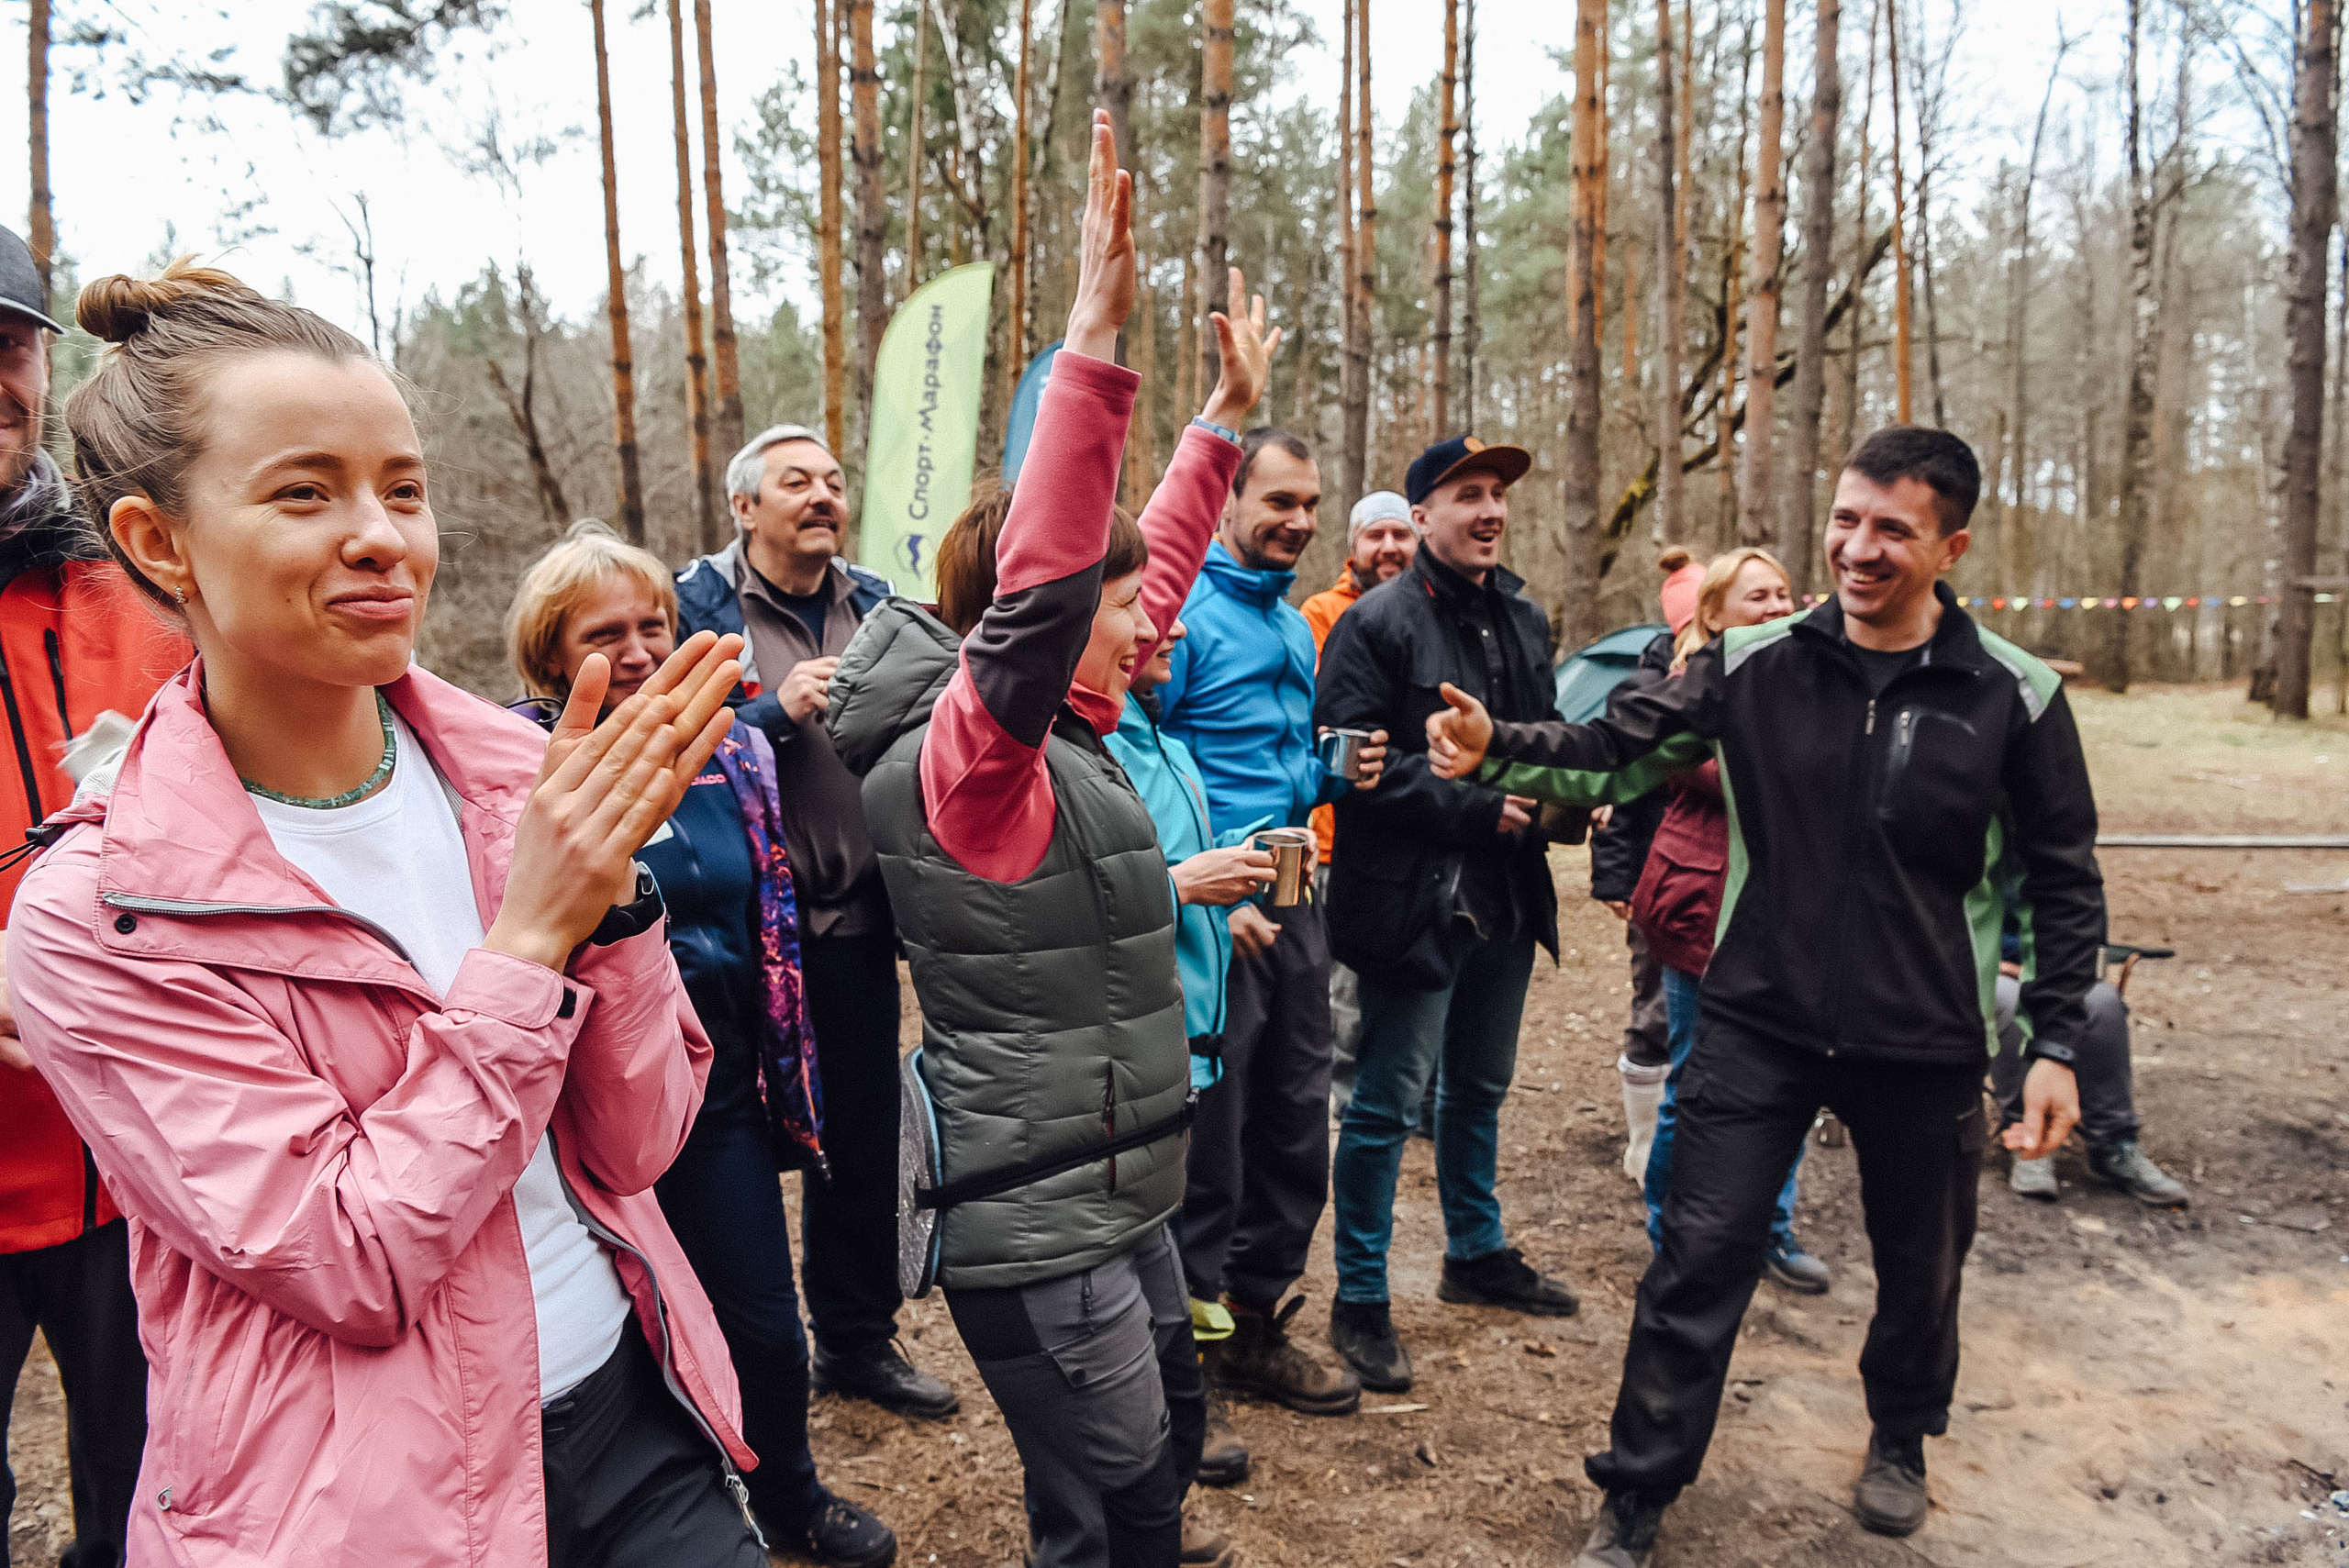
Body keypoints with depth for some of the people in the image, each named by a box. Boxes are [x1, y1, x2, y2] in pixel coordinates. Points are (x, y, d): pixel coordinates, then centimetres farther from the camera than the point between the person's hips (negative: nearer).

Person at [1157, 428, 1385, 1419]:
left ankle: (1254, 1328, 31)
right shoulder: (1183, 613, -11)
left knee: (1295, 1132, 14)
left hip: (1293, 902, 8)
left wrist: (1335, 775, 2)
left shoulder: (1296, 628, 16)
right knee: (1206, 1141, 2)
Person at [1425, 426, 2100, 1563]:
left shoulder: (2013, 695, -7)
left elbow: (2063, 879, 0)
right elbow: (1617, 735, -9)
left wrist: (2056, 1041, -3)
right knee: (1697, 1262, 1)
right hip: (1759, 1023, 0)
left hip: (1923, 1042, 1)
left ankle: (1901, 1439, 52)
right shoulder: (1755, 663, -6)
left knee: (1921, 1265, 20)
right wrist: (1497, 740, -27)